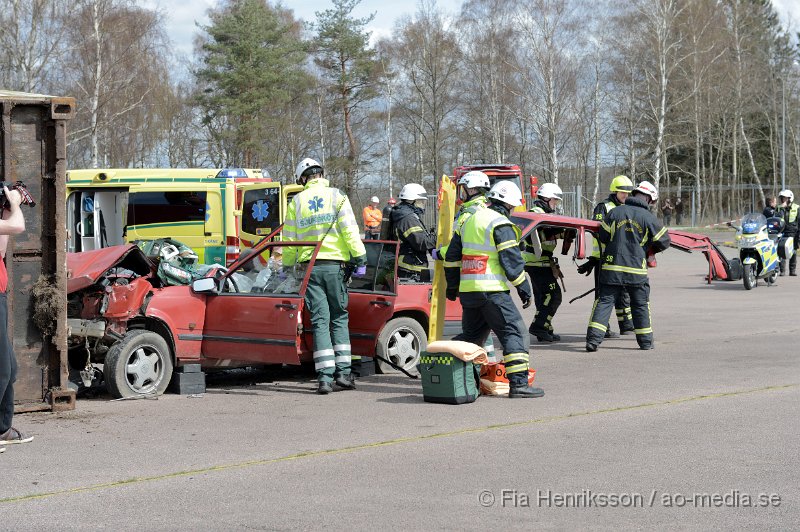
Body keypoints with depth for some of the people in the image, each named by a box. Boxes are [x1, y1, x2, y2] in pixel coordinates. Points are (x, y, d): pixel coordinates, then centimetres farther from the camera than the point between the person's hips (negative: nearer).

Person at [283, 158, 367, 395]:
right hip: (334, 264, -1)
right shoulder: (336, 196, 4)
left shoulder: (296, 201, 9)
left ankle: (325, 377, -6)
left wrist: (287, 267, 20)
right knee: (340, 318, 10)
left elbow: (289, 239, 9)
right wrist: (360, 258, -4)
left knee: (320, 321, 1)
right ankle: (343, 372, 5)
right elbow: (350, 230, -6)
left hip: (309, 266, 1)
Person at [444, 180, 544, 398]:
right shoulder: (501, 225, -8)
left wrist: (452, 286, 28)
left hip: (467, 290, 8)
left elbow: (452, 256, 21)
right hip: (491, 290, -8)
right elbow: (512, 260, -11)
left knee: (471, 334, 20)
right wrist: (524, 288, -4)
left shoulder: (469, 221, 17)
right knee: (513, 332, -5)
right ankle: (518, 383, -13)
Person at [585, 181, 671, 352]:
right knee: (640, 305, 13)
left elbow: (602, 236, 6)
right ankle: (645, 341, 19)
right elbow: (664, 241, 6)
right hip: (636, 269, -1)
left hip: (611, 267, 1)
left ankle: (593, 338, -9)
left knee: (604, 301, 3)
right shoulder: (649, 218, -3)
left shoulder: (615, 212, 1)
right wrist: (650, 250, 26)